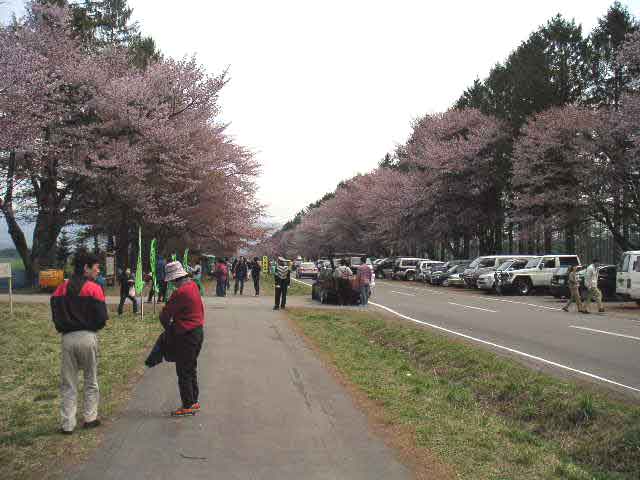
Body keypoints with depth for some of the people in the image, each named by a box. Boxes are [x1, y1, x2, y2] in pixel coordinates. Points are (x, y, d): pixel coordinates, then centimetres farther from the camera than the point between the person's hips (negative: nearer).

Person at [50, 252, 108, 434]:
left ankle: (68, 424, 10)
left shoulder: (60, 289, 6)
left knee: (68, 384, 9)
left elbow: (55, 317, 5)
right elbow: (101, 318, -10)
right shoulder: (93, 288, -8)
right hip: (88, 337, -3)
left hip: (67, 338, 3)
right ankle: (90, 418, 18)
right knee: (91, 381, 13)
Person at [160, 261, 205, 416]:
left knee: (184, 372, 1)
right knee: (191, 369, 19)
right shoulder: (193, 285, 6)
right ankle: (194, 401, 28)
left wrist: (168, 327, 4)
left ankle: (188, 406, 7)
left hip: (186, 335, -9)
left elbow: (165, 315, -16)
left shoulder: (180, 292, -22)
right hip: (198, 331, 9)